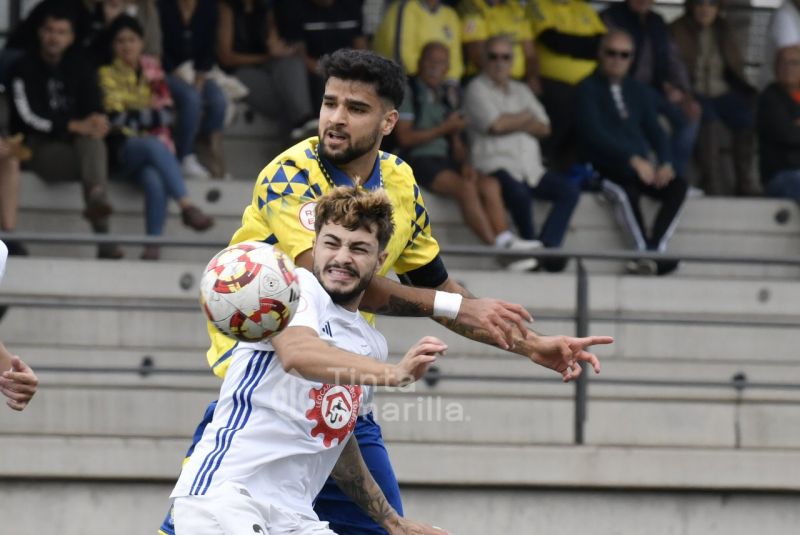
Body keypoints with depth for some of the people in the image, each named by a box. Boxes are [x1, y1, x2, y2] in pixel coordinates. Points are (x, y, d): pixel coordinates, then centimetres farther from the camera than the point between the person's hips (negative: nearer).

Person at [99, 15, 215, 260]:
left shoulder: (152, 72, 16)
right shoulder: (107, 75, 8)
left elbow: (166, 114, 5)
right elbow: (114, 118, -4)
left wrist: (132, 115, -5)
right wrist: (149, 114, -4)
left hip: (158, 145, 2)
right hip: (126, 146, -2)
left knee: (154, 180, -35)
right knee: (154, 146, -39)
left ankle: (154, 244, -41)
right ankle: (187, 206, -47)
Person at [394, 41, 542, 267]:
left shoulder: (448, 94, 21)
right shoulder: (408, 91, 1)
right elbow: (404, 137, -8)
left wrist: (465, 162, -2)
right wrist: (444, 128, -9)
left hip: (447, 161, 6)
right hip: (419, 161, -6)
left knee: (489, 184, -21)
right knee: (465, 187, -30)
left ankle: (505, 240, -36)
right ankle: (497, 247, -33)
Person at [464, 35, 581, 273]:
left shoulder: (522, 90, 25)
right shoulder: (477, 88, 5)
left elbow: (543, 127, 14)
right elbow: (495, 124, -11)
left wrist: (511, 123, -3)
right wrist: (525, 117, 6)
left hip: (530, 169, 6)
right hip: (496, 165, -6)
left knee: (570, 189, -17)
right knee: (519, 192, -37)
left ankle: (547, 245, -24)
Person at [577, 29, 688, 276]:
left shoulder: (638, 91, 18)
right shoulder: (588, 89, -2)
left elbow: (654, 130, 13)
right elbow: (594, 133, -14)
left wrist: (664, 163, -8)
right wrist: (633, 160, -24)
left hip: (640, 169, 6)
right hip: (604, 169, -6)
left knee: (678, 186, -21)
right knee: (626, 190, -37)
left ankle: (653, 249, -28)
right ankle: (645, 251, -33)